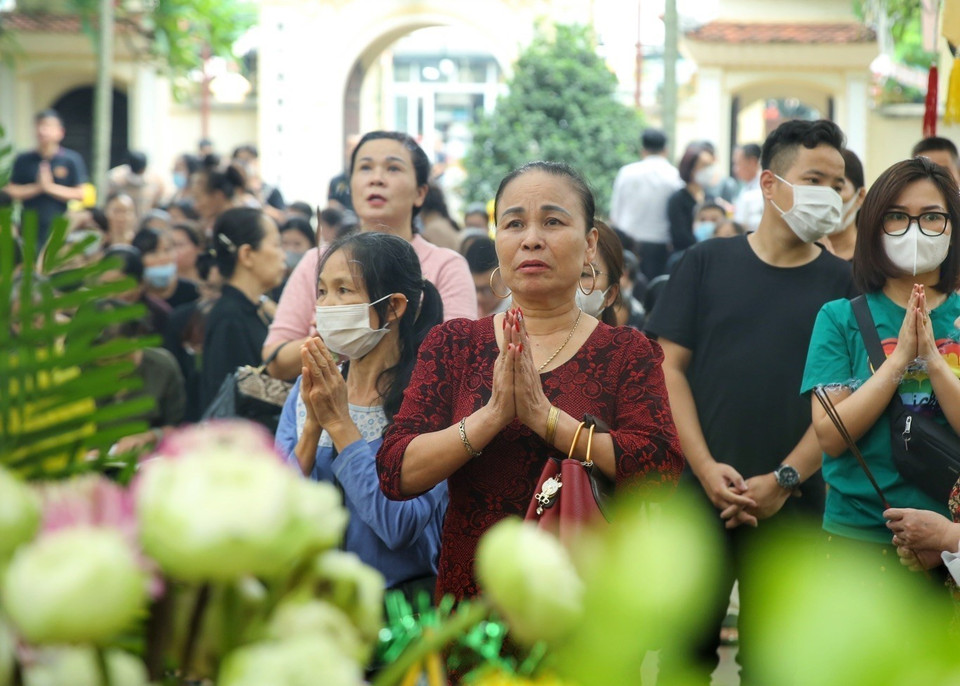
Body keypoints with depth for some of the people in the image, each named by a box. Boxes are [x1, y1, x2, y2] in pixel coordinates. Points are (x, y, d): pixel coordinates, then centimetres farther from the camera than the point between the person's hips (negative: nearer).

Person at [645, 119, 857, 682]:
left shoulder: (842, 283, 5)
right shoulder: (707, 263, 5)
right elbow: (669, 367, 1)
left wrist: (783, 481, -10)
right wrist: (707, 469, -9)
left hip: (791, 506, 0)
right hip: (699, 494, 0)